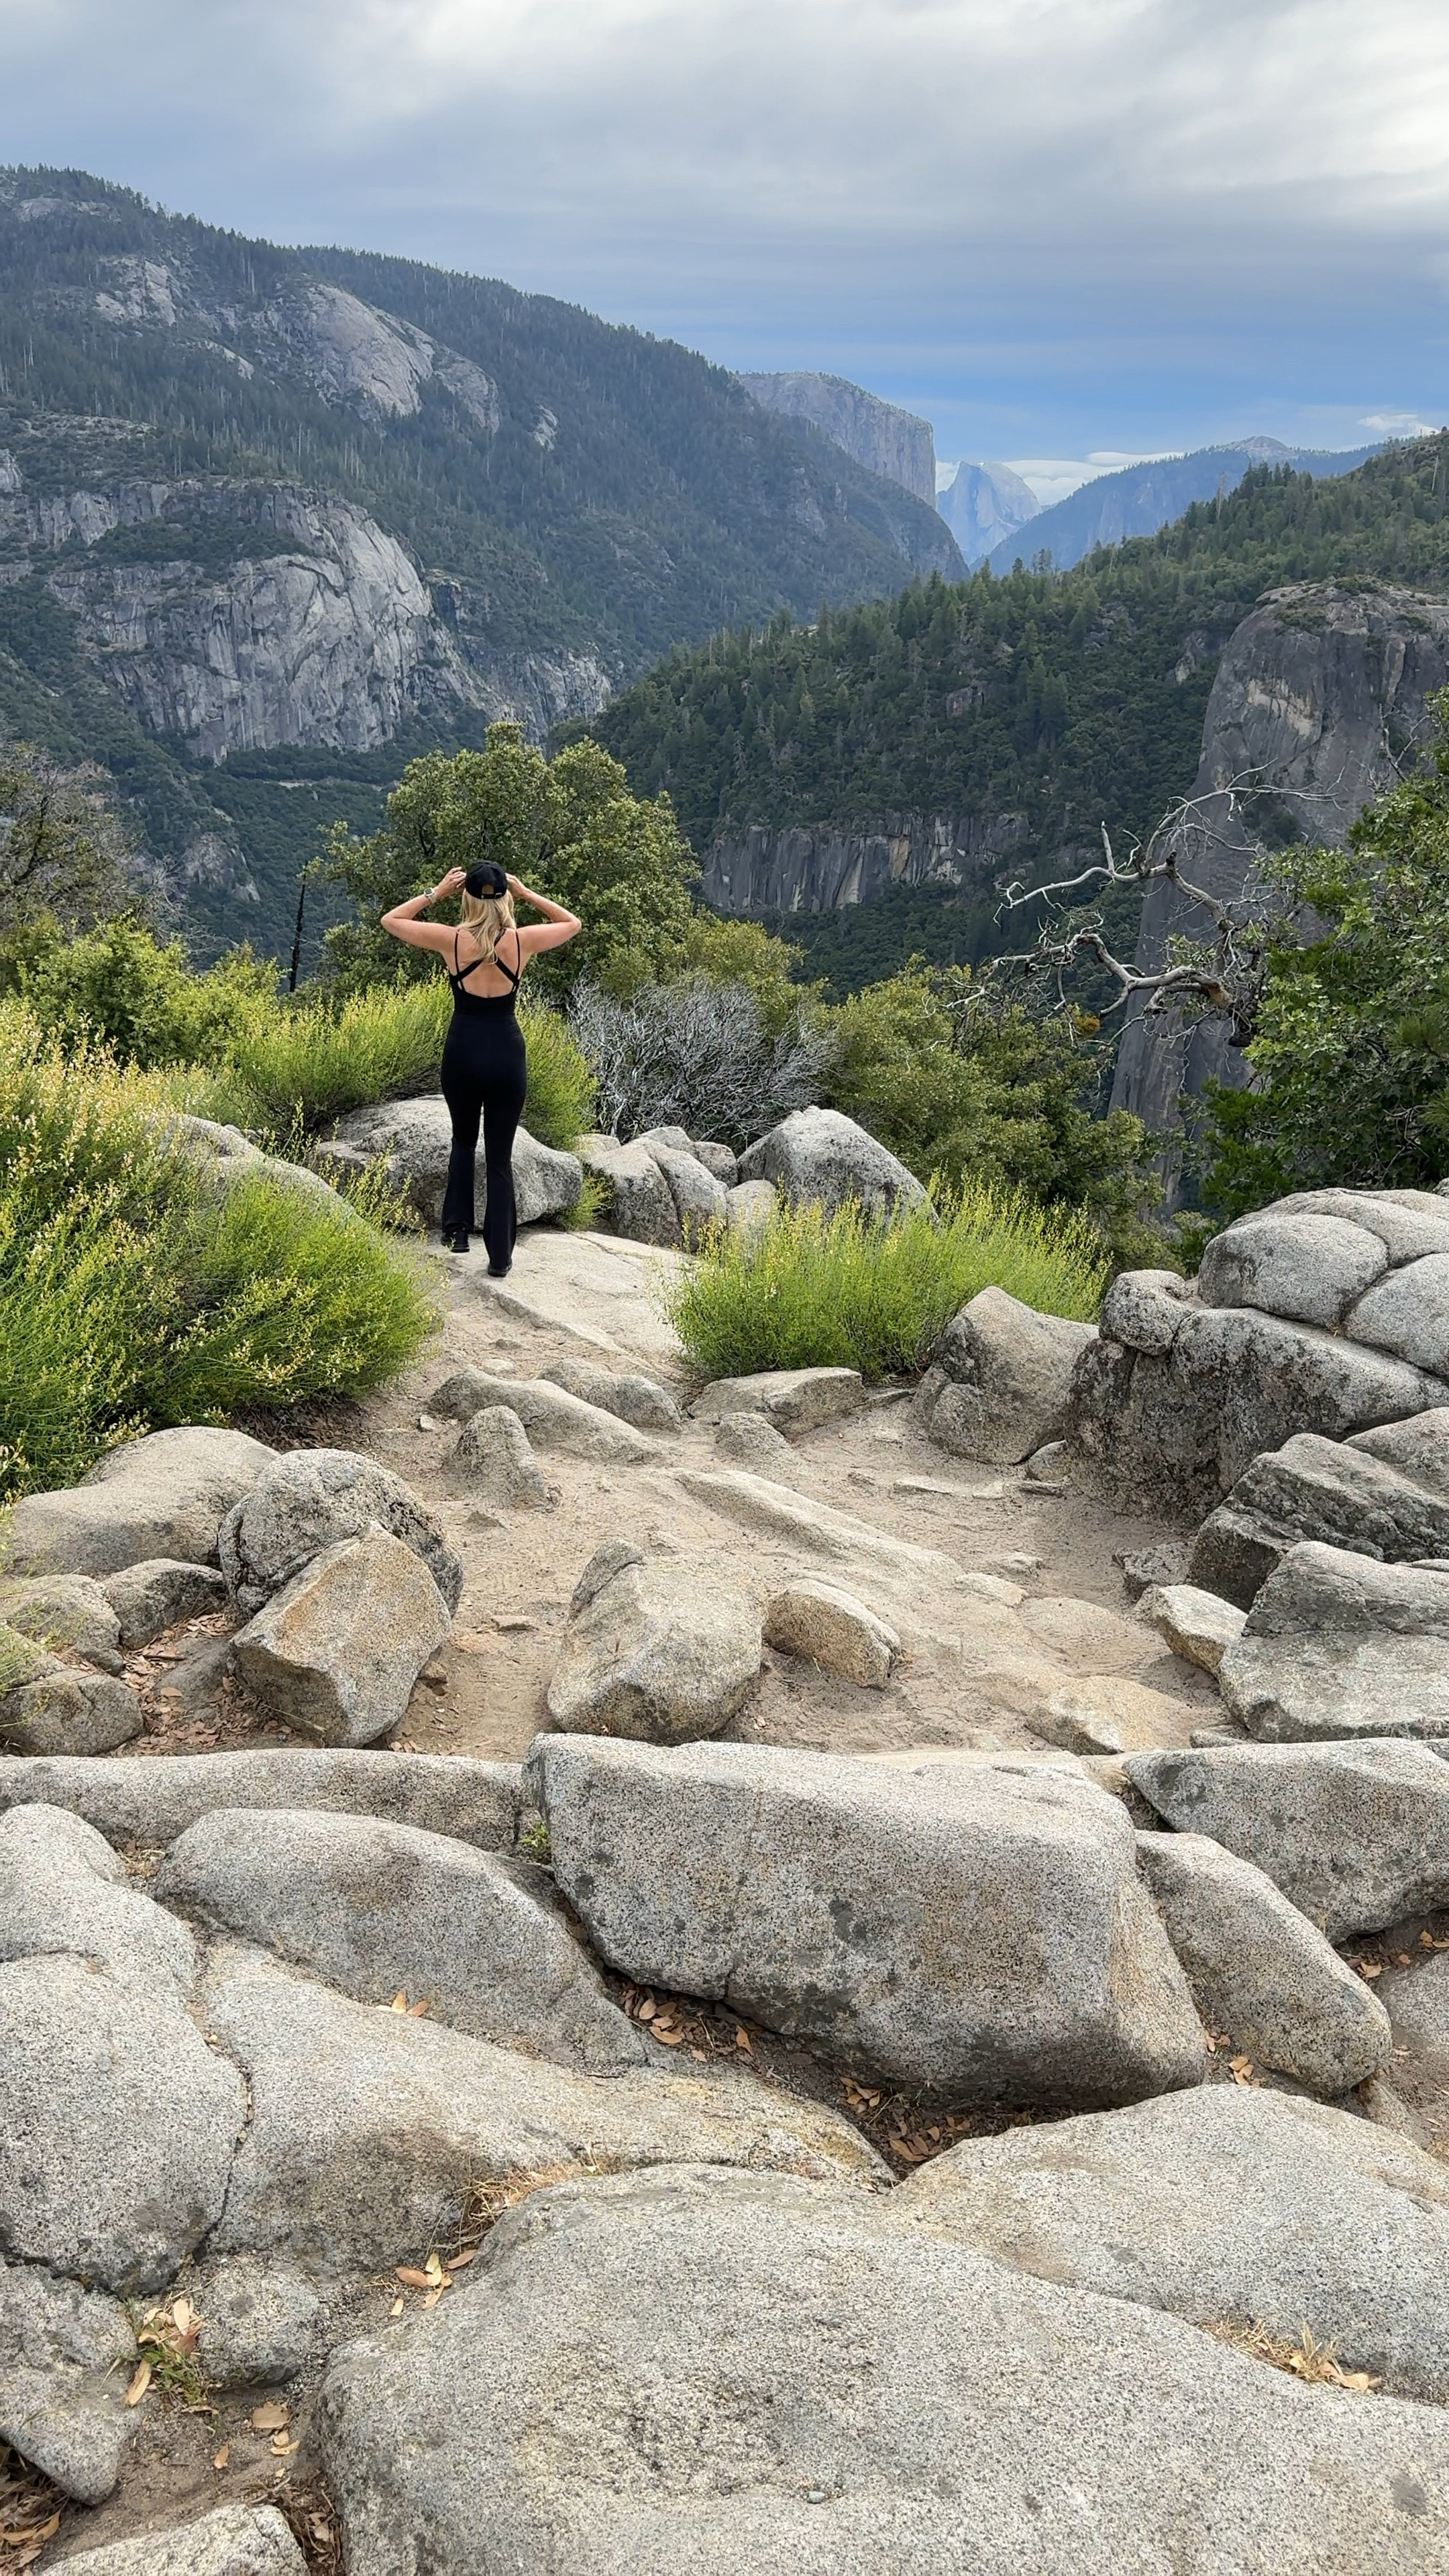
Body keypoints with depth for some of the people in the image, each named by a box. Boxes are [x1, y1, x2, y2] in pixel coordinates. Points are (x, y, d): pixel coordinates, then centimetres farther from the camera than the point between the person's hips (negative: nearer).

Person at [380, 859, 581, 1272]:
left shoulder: (452, 940, -9)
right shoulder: (522, 941, -8)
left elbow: (390, 920, 5)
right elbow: (573, 923, 12)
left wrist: (436, 893, 7)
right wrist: (528, 894, 8)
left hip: (463, 1051, 0)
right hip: (507, 1054, 0)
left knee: (463, 1140, 25)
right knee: (500, 1156, 8)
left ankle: (458, 1228, 17)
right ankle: (500, 1256, 7)